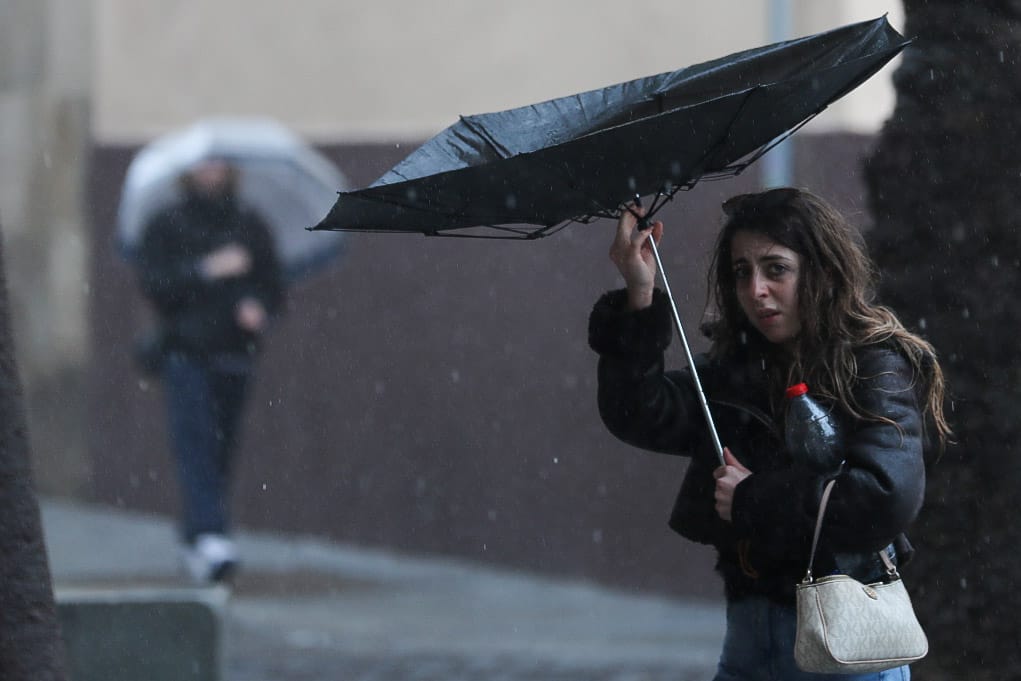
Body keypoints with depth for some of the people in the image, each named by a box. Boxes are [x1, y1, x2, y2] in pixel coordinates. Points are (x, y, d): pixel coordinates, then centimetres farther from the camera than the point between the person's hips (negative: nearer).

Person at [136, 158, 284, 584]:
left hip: (234, 356, 3)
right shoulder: (165, 227, 5)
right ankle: (210, 537, -27)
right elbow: (153, 283, -7)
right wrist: (208, 270, -16)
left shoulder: (251, 228, 14)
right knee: (195, 443, -16)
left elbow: (274, 285, 16)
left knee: (220, 451, 4)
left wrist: (260, 307, -6)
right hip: (185, 354, -3)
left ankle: (193, 541, 16)